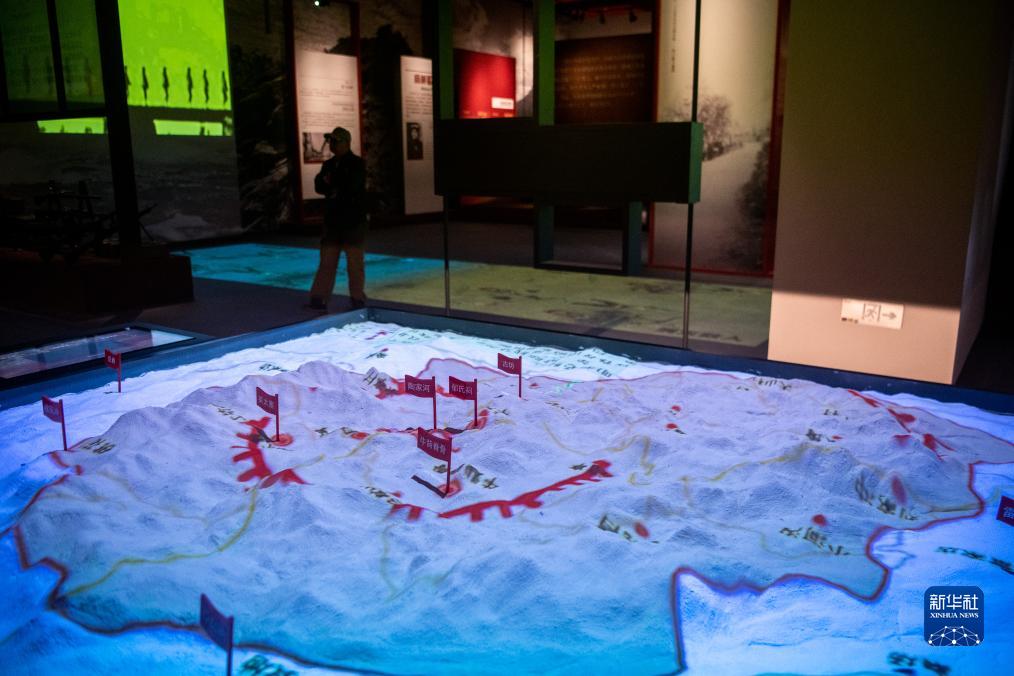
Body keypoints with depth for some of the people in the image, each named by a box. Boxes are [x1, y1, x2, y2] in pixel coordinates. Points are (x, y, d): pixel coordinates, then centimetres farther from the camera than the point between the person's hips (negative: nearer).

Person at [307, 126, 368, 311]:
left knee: (355, 263, 2)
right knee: (327, 261, 5)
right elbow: (319, 186, 5)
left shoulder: (357, 163, -4)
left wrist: (331, 182, -3)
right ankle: (318, 298, 6)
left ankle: (358, 298, 11)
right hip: (332, 220, 5)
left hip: (353, 221, -5)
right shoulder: (328, 164, 14)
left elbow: (352, 185, -17)